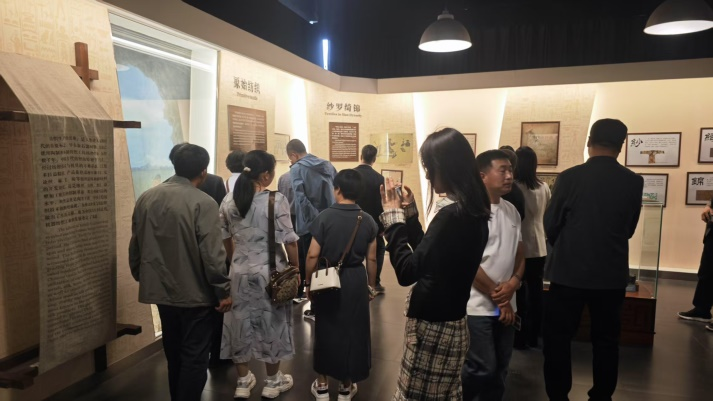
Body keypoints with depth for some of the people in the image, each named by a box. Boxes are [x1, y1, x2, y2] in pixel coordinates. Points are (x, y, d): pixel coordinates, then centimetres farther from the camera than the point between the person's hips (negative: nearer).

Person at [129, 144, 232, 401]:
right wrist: (223, 292, -11)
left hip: (160, 289, 7)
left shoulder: (146, 199, 2)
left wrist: (143, 278, 22)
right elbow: (212, 255, -21)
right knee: (194, 357, 7)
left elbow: (135, 247, 9)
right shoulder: (203, 203, -18)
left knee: (174, 354, 23)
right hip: (194, 292, -7)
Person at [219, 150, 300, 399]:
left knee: (241, 321, 16)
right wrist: (294, 267, -1)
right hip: (271, 272, -4)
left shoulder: (228, 200, -1)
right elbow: (288, 241, -14)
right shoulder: (276, 200, -16)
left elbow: (225, 239, 9)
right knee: (271, 321, 12)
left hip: (240, 271, 4)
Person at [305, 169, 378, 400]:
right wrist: (371, 286, 13)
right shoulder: (367, 220, -4)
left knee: (325, 330, 15)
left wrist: (309, 283, 2)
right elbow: (371, 258, 0)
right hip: (356, 280, 1)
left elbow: (313, 255, -11)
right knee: (353, 331, 14)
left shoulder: (325, 217, -11)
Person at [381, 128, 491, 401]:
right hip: (449, 321, 10)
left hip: (433, 325, -10)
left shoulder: (451, 216, -25)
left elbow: (407, 271, -23)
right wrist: (409, 213, 8)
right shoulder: (473, 212, 6)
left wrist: (393, 216, -15)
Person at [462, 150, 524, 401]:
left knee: (500, 369, 14)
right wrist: (496, 295, -11)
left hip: (506, 305, 7)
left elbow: (520, 253, 12)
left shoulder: (511, 210, 9)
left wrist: (514, 282, -7)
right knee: (483, 369, -1)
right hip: (478, 305, -7)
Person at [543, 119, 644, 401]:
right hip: (611, 273, 3)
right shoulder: (634, 182, -4)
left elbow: (550, 224, -4)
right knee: (606, 339, 17)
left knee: (557, 337, 9)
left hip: (569, 271, -3)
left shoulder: (569, 177, -12)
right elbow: (630, 229, 7)